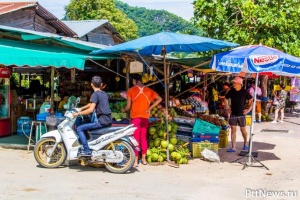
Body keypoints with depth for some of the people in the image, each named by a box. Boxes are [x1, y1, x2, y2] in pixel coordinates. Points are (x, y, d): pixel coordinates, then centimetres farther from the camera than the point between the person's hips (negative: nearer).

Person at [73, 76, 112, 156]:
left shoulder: (95, 94, -10)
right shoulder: (104, 93, 16)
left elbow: (91, 109, -19)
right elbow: (92, 103, 29)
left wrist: (79, 113, -10)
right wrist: (81, 108, 27)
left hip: (102, 121, -9)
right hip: (108, 120, 9)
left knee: (79, 128, -8)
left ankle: (87, 150, -15)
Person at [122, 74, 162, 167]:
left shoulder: (131, 90, -4)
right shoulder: (148, 90, 7)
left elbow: (128, 106, -5)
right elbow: (159, 99, 4)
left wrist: (124, 110, 16)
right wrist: (150, 108, 6)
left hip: (135, 117, -4)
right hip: (145, 117, 4)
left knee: (136, 139, -3)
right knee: (143, 138, 14)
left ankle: (136, 161, -3)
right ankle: (144, 159, 19)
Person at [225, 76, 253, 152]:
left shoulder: (244, 92, -7)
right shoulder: (231, 91, 0)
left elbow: (251, 100, 2)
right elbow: (226, 99, 16)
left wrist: (249, 109, -4)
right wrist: (227, 108, 9)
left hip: (241, 114, -2)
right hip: (233, 114, 2)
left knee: (243, 130, 9)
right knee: (233, 130, -2)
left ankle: (245, 144, 32)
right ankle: (233, 147, -2)